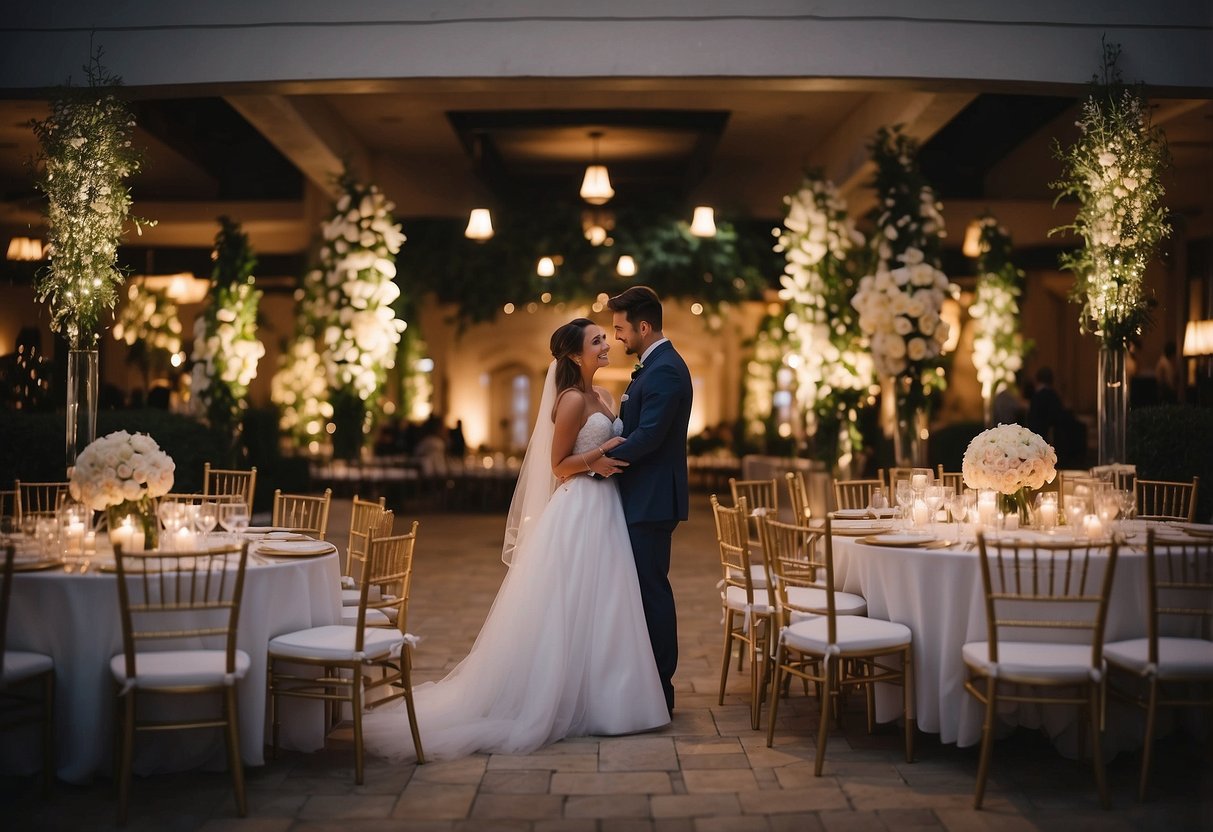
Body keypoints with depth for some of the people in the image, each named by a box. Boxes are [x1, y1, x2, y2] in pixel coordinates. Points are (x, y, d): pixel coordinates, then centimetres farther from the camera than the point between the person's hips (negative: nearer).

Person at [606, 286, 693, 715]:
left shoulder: (665, 370, -17)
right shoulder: (654, 366, 17)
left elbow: (648, 436, -24)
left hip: (652, 501, -11)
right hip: (643, 498, 11)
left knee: (651, 590, -4)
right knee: (646, 589, 14)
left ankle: (659, 691, 5)